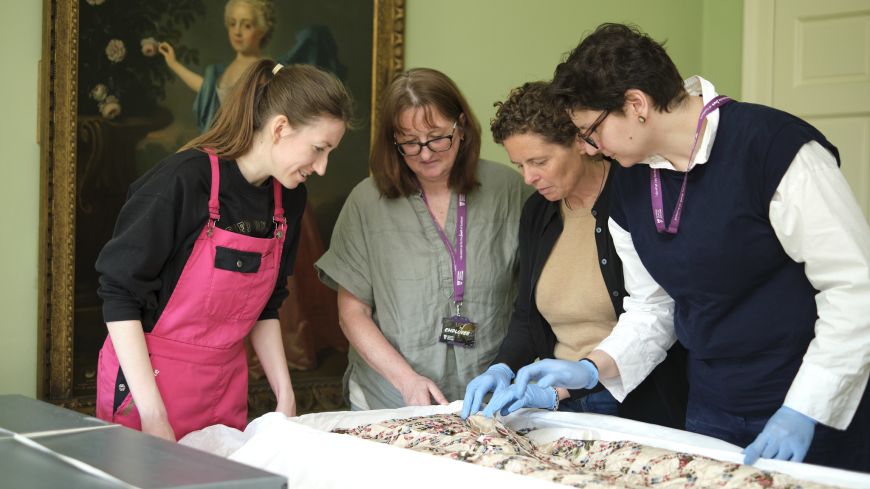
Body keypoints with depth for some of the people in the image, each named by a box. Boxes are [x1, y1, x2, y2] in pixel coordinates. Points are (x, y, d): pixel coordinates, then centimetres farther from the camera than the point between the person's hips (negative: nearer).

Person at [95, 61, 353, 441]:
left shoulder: (289, 199, 2)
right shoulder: (183, 181, -19)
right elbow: (120, 296, -17)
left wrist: (285, 397, 5)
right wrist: (153, 414, -20)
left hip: (226, 387, 6)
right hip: (146, 382, -6)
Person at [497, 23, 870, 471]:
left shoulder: (774, 147, -18)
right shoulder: (630, 187, 3)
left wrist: (803, 411, -20)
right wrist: (592, 368, -4)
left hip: (815, 417, -6)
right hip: (710, 414, 6)